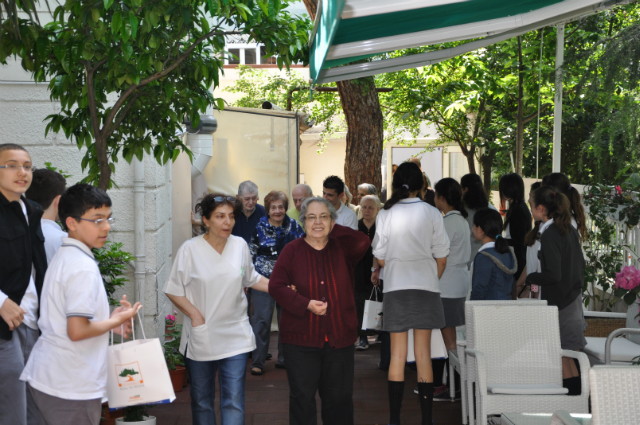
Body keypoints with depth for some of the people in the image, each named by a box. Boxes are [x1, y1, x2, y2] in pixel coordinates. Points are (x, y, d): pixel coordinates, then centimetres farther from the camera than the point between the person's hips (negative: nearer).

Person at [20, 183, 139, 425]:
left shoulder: (62, 257, 12)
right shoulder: (83, 267, -18)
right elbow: (77, 331, -23)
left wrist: (109, 320, 12)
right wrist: (117, 321, -9)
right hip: (72, 387, -9)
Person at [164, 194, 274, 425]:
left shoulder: (240, 245, 3)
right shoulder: (190, 249, -6)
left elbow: (251, 278, 19)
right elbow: (173, 290, -2)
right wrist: (194, 314, -12)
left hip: (235, 337, 1)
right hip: (200, 338, -1)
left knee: (234, 401, -4)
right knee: (201, 401, 13)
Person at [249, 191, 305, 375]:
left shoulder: (293, 225, 5)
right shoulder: (260, 227, 0)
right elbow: (250, 254, 5)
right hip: (264, 279, -3)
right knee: (261, 319, -7)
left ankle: (284, 358, 21)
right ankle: (257, 362, 0)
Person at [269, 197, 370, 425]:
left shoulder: (342, 248, 4)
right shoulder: (292, 250, -2)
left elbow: (363, 242, -17)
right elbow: (276, 286, -7)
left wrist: (334, 230, -9)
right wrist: (307, 304, -18)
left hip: (339, 337, 2)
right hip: (301, 338, -2)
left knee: (339, 397, 12)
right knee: (302, 397, 7)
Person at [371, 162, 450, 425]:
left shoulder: (386, 214, -2)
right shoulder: (431, 213, -2)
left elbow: (380, 258, 2)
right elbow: (441, 256, 1)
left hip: (396, 287, 0)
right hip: (426, 286, 0)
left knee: (397, 353, 5)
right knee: (423, 353, 5)